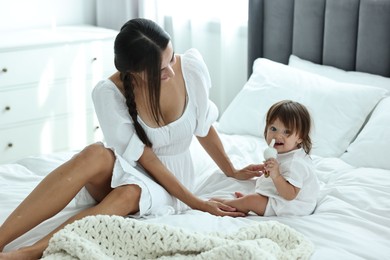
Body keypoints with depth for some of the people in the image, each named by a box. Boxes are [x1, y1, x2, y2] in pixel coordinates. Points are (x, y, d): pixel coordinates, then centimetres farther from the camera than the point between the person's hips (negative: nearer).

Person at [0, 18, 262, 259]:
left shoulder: (191, 65, -15)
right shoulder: (109, 92, -22)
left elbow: (203, 126, 3)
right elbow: (145, 158, -18)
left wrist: (231, 171, 12)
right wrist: (197, 203, -19)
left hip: (167, 184, 2)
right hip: (124, 170, -1)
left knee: (129, 193, -36)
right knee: (96, 155, -38)